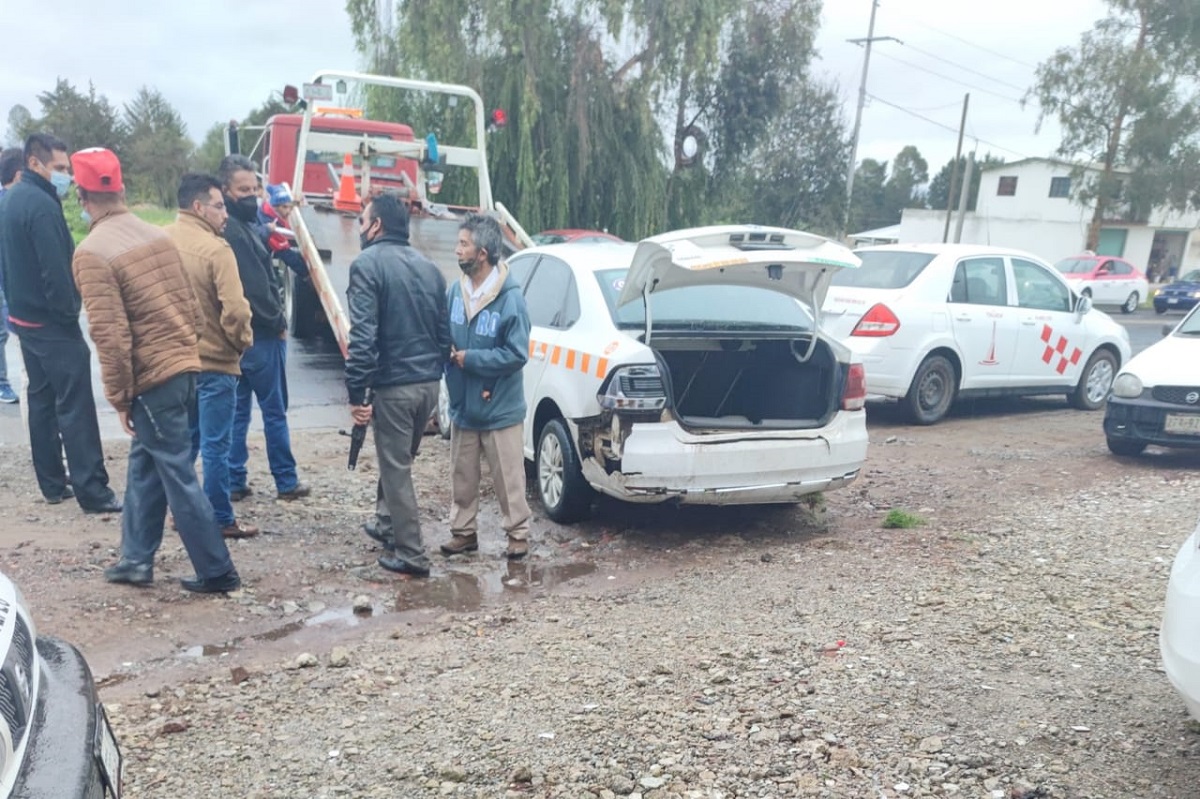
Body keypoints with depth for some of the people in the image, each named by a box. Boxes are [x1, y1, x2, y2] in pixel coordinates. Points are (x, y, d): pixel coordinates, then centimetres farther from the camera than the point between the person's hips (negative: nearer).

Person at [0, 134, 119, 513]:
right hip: (51, 322, -10)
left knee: (41, 397, 14)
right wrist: (69, 311, -13)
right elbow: (55, 269, -23)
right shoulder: (42, 204, -18)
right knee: (75, 406, -8)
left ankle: (53, 483, 21)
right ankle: (93, 492, -7)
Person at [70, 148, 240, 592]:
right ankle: (136, 560, 30)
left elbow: (110, 336, -17)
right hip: (184, 366, 7)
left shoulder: (91, 253, -14)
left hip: (152, 378, -7)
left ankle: (217, 572, 11)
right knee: (144, 464, 20)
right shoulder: (156, 235, 6)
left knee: (179, 477, 2)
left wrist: (119, 396, -7)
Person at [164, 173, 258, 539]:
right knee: (215, 446, 1)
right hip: (213, 362, -7)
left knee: (183, 440, 19)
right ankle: (221, 519, 10)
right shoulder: (215, 248, -17)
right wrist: (242, 341, -5)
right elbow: (235, 310, -23)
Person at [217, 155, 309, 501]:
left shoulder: (237, 225, 12)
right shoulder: (235, 230, -18)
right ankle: (287, 482, 10)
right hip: (259, 333, -9)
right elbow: (255, 287, -21)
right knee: (274, 410, 1)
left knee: (236, 408, 11)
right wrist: (278, 322, -12)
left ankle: (234, 482, 15)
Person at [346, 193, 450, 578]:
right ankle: (388, 524, 41)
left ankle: (411, 555, 9)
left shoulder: (367, 263, -10)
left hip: (394, 385, -7)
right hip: (428, 384, 7)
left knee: (397, 469, 3)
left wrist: (356, 392, -15)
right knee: (397, 460, 25)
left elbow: (362, 335, -18)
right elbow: (445, 330, 14)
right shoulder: (428, 266, 12)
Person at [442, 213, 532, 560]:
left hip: (500, 409, -5)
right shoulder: (456, 290, 0)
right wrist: (448, 351, -10)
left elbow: (517, 354, -19)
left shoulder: (510, 297, -17)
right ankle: (463, 532, 32)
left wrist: (469, 358, -17)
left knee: (508, 479, 7)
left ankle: (518, 534, 24)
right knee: (463, 478, 17)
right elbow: (443, 335, 12)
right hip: (462, 406, 6)